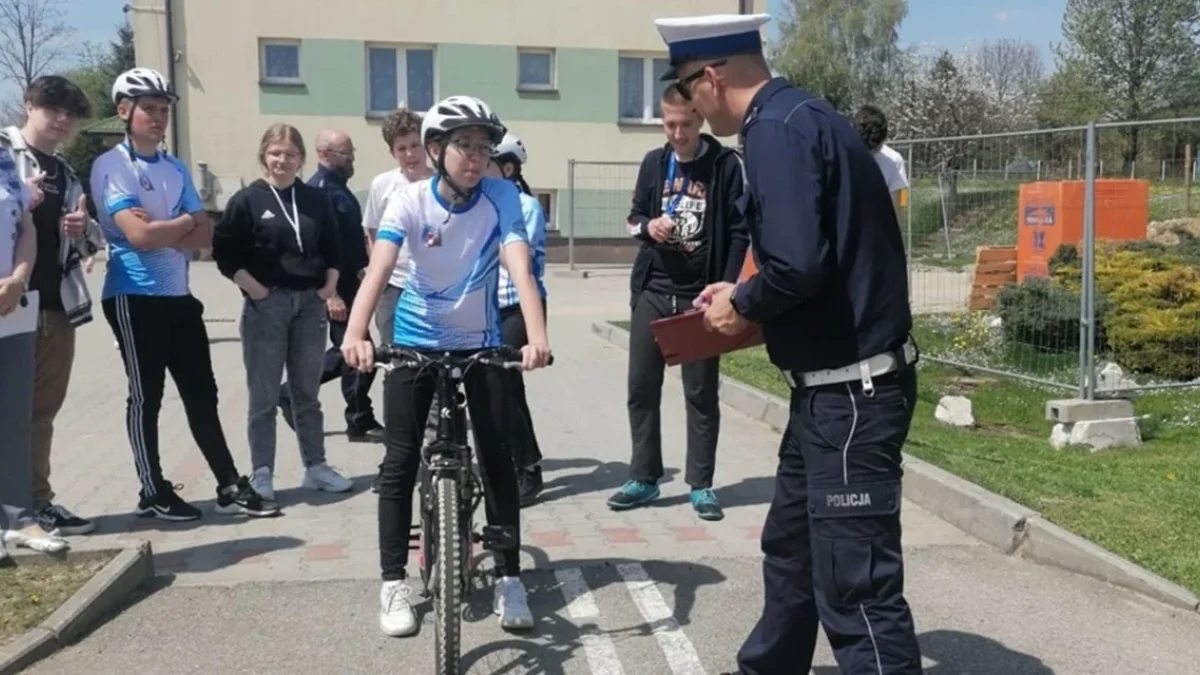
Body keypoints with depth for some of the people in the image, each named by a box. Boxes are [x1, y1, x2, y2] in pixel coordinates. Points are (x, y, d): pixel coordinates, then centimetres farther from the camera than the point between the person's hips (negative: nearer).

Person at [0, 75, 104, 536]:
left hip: (58, 305, 7)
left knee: (42, 409, 12)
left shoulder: (65, 173, 19)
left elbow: (92, 239, 22)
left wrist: (84, 228, 0)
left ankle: (37, 501, 19)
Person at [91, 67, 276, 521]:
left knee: (202, 394, 8)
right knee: (146, 397, 3)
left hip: (178, 296, 6)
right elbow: (139, 236, -20)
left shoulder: (176, 168, 13)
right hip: (134, 297, -6)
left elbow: (205, 235, 4)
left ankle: (230, 488, 13)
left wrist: (164, 232, -13)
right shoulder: (111, 166, -8)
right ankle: (153, 494, 16)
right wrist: (185, 222, -4)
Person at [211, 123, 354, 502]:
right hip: (266, 305, -3)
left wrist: (330, 285, 3)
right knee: (264, 396, 2)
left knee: (307, 393, 12)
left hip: (311, 303, 3)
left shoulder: (315, 199, 8)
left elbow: (333, 248, 16)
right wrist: (254, 288, -11)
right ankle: (262, 473, 10)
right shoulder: (247, 200, -3)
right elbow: (224, 252, -5)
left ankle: (316, 467, 19)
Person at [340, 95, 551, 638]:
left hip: (482, 344, 1)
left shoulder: (503, 197, -14)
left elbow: (519, 266, -27)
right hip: (415, 342, 0)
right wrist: (355, 335, -45)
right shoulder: (409, 200, -15)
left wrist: (537, 335, -43)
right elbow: (379, 267, -28)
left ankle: (510, 578, 13)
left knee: (497, 459, 1)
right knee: (401, 461, -1)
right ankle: (394, 583, 12)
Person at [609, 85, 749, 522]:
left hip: (700, 295, -3)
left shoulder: (725, 165, -4)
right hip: (652, 290, 4)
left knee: (702, 393, 4)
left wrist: (725, 289, -13)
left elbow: (739, 232, -5)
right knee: (641, 387, 6)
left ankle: (701, 485, 14)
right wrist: (647, 226, -10)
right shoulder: (653, 162, 6)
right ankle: (644, 478, 18)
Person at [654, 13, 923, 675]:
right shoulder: (797, 117, 14)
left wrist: (743, 306, -10)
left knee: (856, 584, -5)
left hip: (850, 390, -11)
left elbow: (797, 264, -29)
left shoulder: (778, 130, -17)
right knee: (791, 548, 23)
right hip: (835, 383, 11)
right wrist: (746, 294, 14)